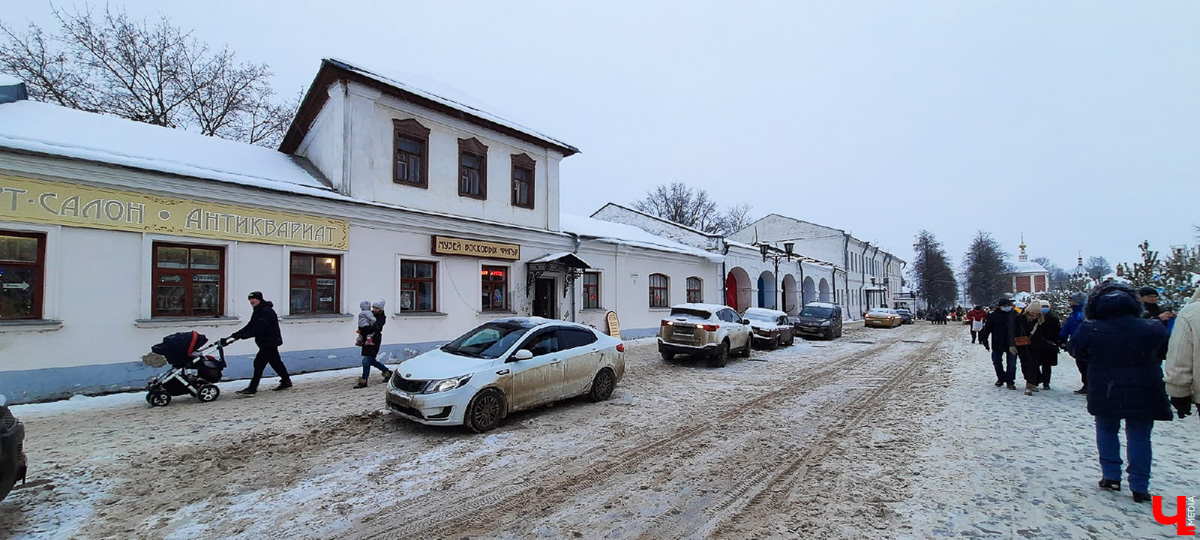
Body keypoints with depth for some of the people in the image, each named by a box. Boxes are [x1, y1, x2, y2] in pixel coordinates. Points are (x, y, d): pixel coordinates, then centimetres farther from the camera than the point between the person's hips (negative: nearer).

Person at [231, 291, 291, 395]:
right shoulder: (258, 311, 14)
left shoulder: (266, 311, -19)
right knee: (275, 362, 16)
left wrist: (244, 335, -29)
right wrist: (237, 334, -3)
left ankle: (252, 388, -8)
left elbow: (259, 328, -27)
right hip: (266, 342, 10)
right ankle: (286, 382, 26)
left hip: (270, 342, -10)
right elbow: (250, 326, 10)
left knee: (259, 363, -11)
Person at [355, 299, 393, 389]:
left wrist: (362, 330, -23)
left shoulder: (381, 318, -9)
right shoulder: (370, 315, 12)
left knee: (366, 361, -9)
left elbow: (373, 328, -24)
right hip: (367, 340, 8)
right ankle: (387, 372, 30)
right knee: (371, 361, 15)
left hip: (373, 341, -8)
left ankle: (363, 381, -2)